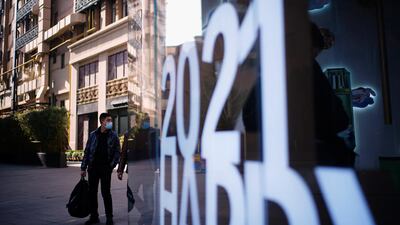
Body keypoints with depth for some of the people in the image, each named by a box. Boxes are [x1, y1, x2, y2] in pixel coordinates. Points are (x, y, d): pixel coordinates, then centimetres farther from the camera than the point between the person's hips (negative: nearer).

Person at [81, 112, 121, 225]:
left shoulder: (113, 135, 1)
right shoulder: (93, 135, 5)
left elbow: (117, 152, 1)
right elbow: (87, 151, 7)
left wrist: (112, 165, -10)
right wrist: (83, 167, 3)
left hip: (106, 168, -2)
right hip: (93, 167, 3)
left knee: (106, 192, -1)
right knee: (92, 192, 8)